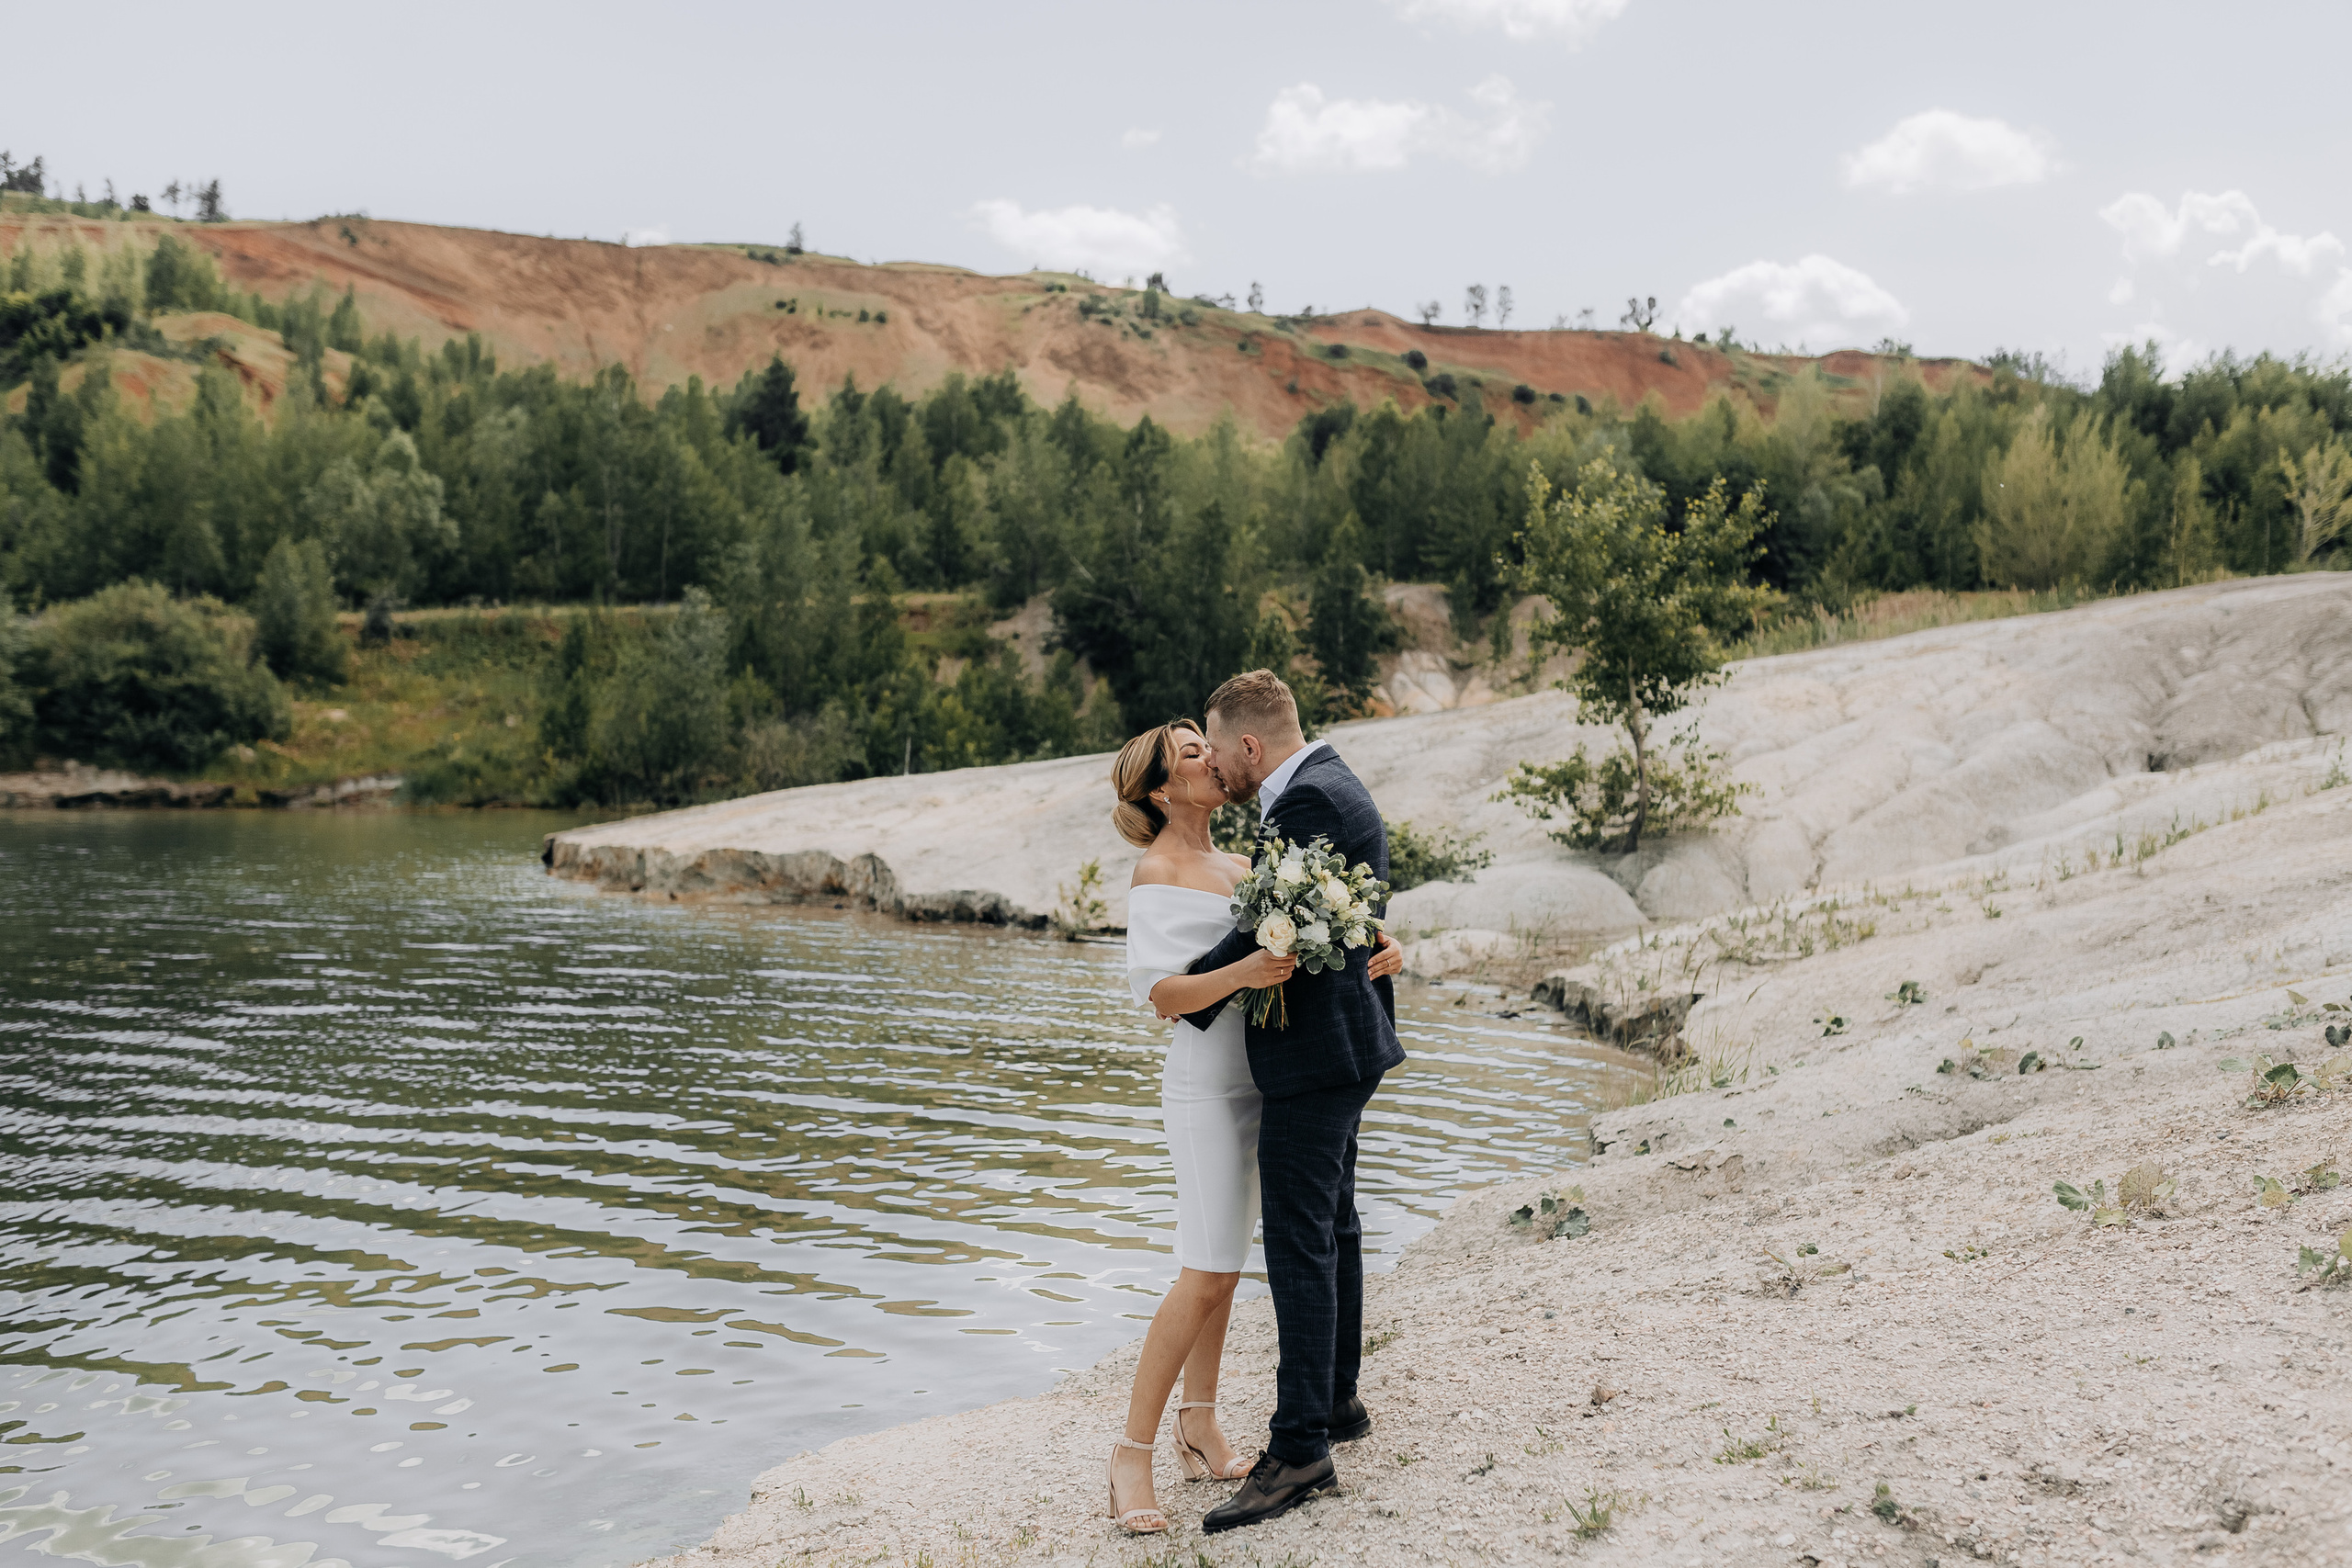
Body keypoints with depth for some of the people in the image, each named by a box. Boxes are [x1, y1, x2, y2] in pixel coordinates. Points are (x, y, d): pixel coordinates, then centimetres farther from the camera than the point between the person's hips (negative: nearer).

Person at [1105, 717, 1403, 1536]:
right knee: (1205, 1273, -12)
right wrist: (1241, 972, -35)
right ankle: (1133, 1452, -5)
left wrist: (1381, 946, -4)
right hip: (1207, 1089, -8)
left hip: (1256, 1084, 8)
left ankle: (1198, 1423, 20)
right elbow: (1163, 993, -20)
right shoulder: (1157, 872, -9)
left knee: (1223, 1263, 11)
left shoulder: (1241, 867, 14)